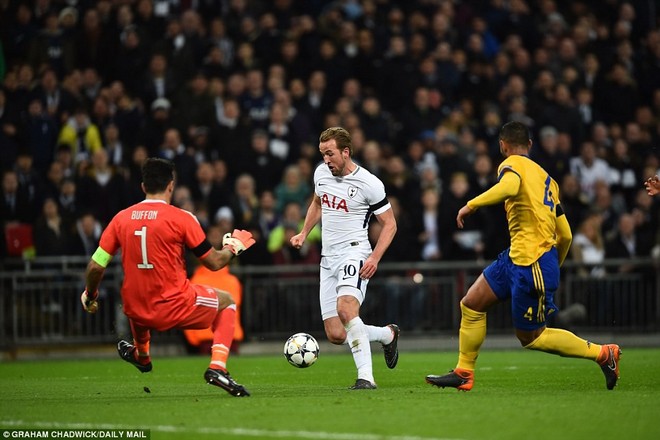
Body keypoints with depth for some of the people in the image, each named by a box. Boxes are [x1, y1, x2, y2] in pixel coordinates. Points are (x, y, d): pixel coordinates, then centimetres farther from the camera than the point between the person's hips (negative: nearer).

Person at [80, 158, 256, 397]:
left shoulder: (121, 218, 0)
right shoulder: (181, 218, -11)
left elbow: (95, 266, 1)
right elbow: (214, 262, -4)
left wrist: (90, 295, 20)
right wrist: (233, 248, 17)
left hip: (137, 312, 4)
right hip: (176, 308, -4)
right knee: (226, 301, 22)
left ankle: (142, 356, 58)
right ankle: (217, 367, 3)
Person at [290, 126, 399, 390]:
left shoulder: (369, 184, -10)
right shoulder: (321, 173, 8)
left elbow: (389, 224, -4)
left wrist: (375, 258, -16)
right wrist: (304, 233, 16)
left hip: (354, 252, -7)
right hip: (328, 259, 7)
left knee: (346, 308, -34)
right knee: (336, 335, 1)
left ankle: (366, 377, -36)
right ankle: (387, 334, 27)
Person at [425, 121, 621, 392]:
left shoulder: (512, 164, -5)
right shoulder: (546, 177, 18)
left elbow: (509, 186, -33)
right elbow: (565, 235, 18)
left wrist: (472, 205, -24)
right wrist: (553, 267, 32)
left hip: (532, 264, -9)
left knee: (530, 337, 1)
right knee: (471, 304, 11)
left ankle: (603, 354, 7)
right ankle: (463, 374, 17)